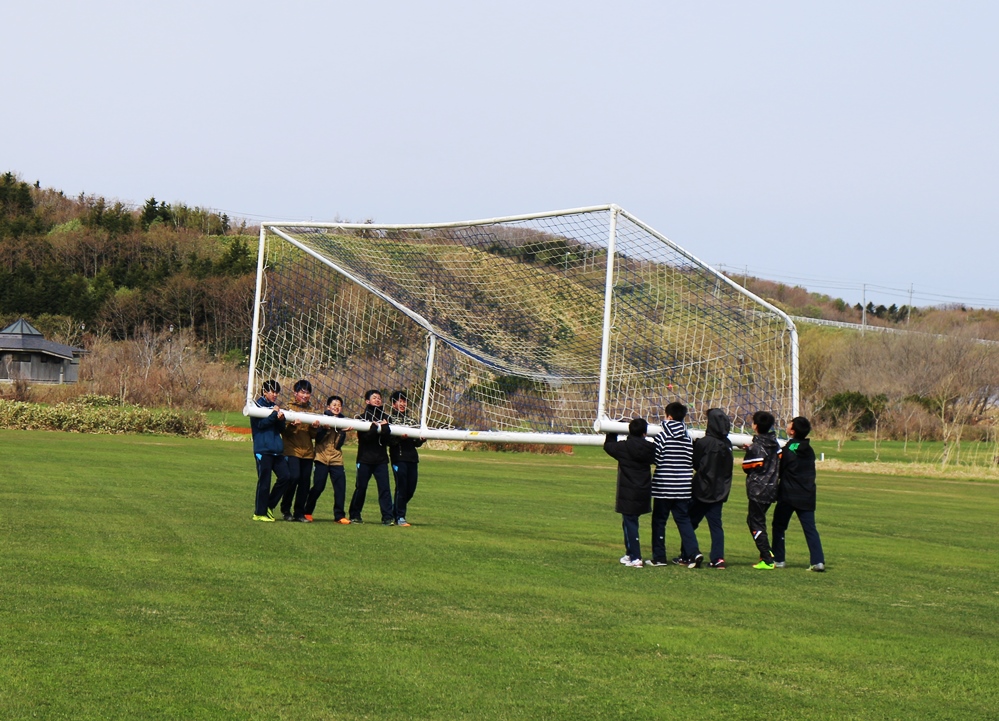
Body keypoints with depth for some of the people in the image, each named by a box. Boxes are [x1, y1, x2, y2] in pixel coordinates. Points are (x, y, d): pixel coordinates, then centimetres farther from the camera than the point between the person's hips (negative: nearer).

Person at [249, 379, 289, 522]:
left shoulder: (275, 407, 18)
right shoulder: (258, 406, -2)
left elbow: (282, 429, 16)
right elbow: (261, 423, -15)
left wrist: (281, 419, -4)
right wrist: (274, 414, -12)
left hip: (277, 450, 7)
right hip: (263, 450, -7)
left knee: (284, 476, -1)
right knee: (264, 482, -4)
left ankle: (268, 505, 13)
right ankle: (259, 513, 4)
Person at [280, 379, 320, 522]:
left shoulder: (311, 410, 15)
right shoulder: (289, 407, 2)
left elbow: (313, 435, 14)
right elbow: (284, 431, -3)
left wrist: (315, 427, -7)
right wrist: (293, 425, -22)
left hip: (307, 451, 5)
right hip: (292, 450, -5)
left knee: (305, 482, 1)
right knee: (294, 477, -17)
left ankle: (300, 513, 9)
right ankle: (286, 509, -1)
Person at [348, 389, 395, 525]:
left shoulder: (384, 418, 13)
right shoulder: (362, 417, 4)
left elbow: (388, 438, 1)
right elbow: (365, 436, -10)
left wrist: (380, 427, -13)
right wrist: (379, 428, -9)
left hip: (381, 459, 2)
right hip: (365, 459, -2)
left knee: (384, 487, -6)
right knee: (361, 487, 2)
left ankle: (388, 517, -8)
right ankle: (355, 515, 13)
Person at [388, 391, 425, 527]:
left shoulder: (411, 420, 21)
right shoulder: (390, 418, 4)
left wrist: (421, 439, -1)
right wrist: (399, 437, -22)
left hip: (412, 457, 6)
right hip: (398, 457, -6)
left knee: (411, 488, 5)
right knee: (401, 487, -8)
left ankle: (398, 512, 22)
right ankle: (399, 517, -2)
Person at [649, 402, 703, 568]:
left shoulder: (661, 437, -10)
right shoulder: (687, 437, 3)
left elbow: (656, 460, -9)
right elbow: (691, 462, 4)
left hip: (663, 487, -4)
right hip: (683, 488, 4)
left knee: (659, 521, 8)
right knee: (683, 520, 8)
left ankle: (659, 557, 10)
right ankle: (694, 553, -8)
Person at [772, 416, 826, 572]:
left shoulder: (788, 449, -10)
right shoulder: (809, 450, 8)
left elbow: (779, 470, -5)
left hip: (788, 495, -5)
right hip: (807, 496, 5)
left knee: (779, 527, 10)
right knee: (810, 528, 2)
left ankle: (778, 560, 10)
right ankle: (818, 561, -9)